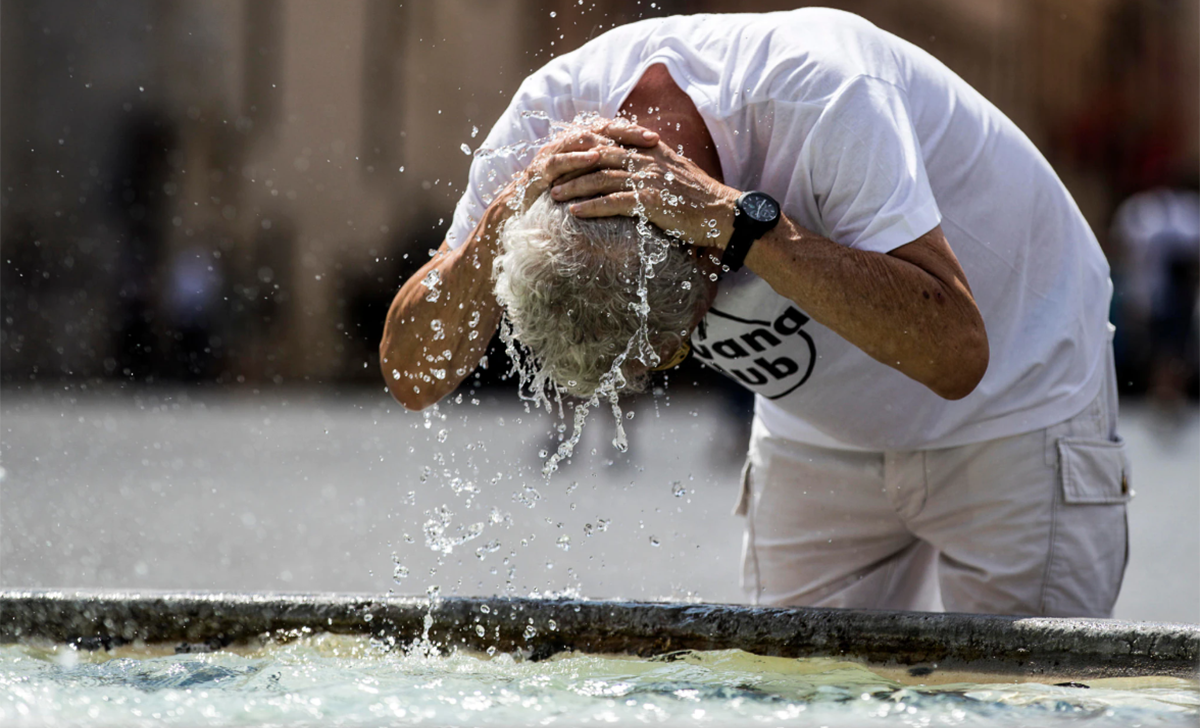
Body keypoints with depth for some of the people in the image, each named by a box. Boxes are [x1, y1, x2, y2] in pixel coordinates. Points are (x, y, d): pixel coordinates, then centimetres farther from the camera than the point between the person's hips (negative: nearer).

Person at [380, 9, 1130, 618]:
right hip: (820, 437, 5)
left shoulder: (822, 91, -36)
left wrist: (737, 218, -48)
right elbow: (414, 375, -20)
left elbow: (955, 353, -43)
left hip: (1018, 406, -5)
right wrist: (506, 218, -37)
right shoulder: (551, 115, -21)